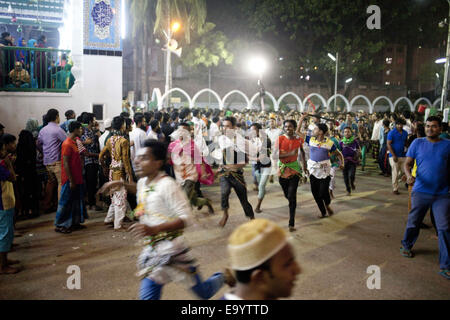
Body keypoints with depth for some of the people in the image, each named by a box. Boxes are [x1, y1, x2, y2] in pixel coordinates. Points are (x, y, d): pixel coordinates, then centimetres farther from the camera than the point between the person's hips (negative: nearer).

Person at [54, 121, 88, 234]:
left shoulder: (75, 142, 11)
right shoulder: (67, 144, -17)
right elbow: (65, 164, -20)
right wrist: (71, 181, -20)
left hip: (77, 178, 9)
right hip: (70, 179, -9)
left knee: (76, 200, 15)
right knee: (66, 202, -1)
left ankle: (74, 222, 25)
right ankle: (59, 225, 9)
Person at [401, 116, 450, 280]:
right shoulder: (417, 143, 3)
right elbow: (407, 163, 2)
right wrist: (408, 174, -17)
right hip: (420, 191, 0)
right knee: (413, 223, 13)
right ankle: (406, 245, 40)